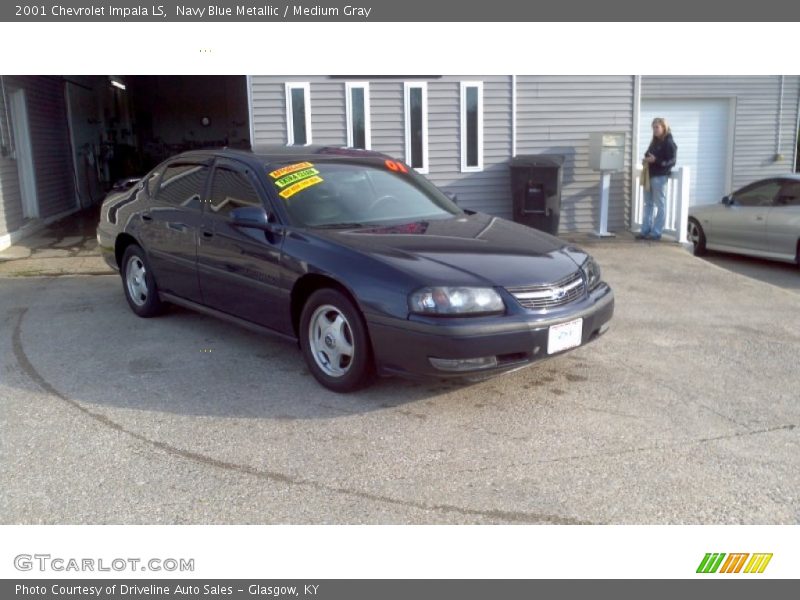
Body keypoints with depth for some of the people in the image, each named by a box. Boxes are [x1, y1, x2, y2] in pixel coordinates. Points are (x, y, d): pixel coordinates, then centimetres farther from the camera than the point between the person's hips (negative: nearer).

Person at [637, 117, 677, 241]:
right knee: (648, 204, 10)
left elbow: (671, 161, -14)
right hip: (650, 176, 9)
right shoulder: (654, 141, 17)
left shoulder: (669, 143, -7)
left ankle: (656, 233, 0)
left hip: (660, 177, -9)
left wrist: (655, 160, -24)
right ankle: (645, 231, 15)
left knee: (660, 205, -2)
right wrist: (646, 161, 3)